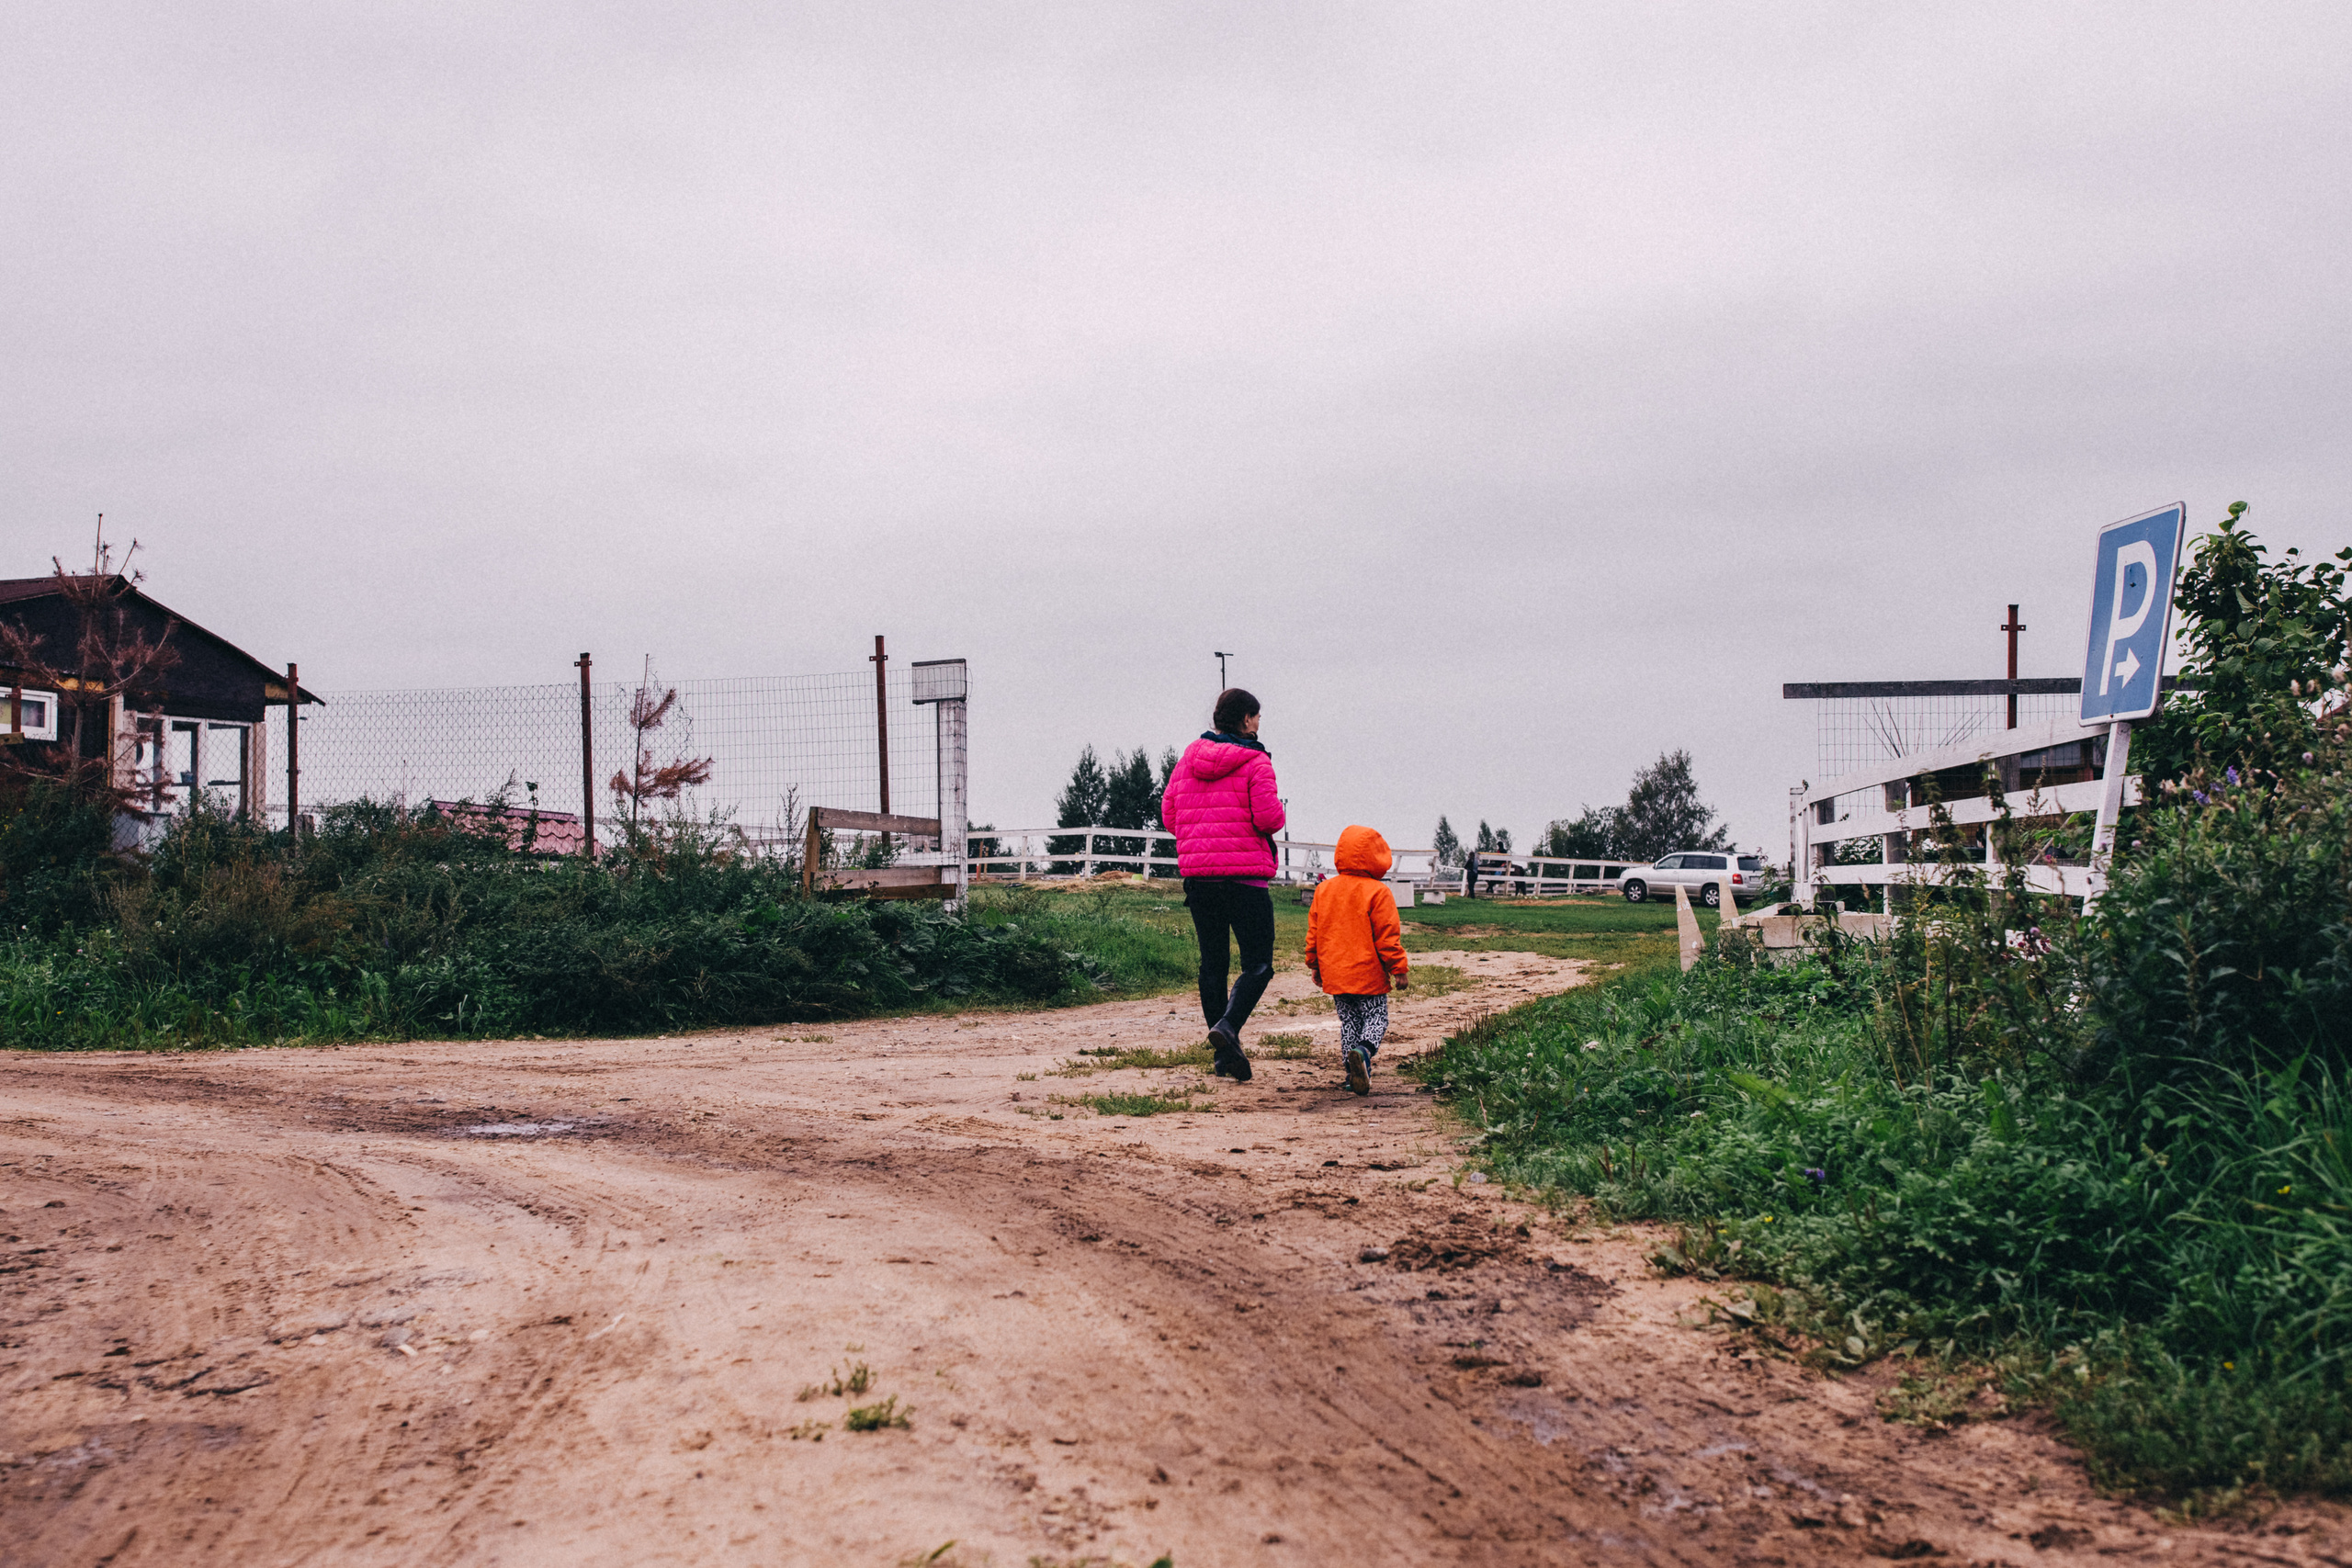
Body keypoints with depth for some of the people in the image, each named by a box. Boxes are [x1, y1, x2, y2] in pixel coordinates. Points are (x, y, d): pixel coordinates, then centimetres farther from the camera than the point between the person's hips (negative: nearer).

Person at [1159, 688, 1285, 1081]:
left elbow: (1169, 815, 11)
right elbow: (1269, 819, -14)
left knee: (1212, 961, 11)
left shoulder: (1190, 757, 11)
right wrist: (1277, 808, 8)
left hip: (1197, 872, 6)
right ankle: (1228, 1027, -24)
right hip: (1245, 872, -6)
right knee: (1258, 964, 0)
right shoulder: (1255, 762, -6)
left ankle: (1223, 1055, 12)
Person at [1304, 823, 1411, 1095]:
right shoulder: (1378, 892, -9)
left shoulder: (1324, 890, 7)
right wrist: (1399, 969, -3)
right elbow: (1388, 937, -10)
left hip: (1334, 972, 5)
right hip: (1368, 973, -5)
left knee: (1348, 1020, 13)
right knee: (1376, 1017, 3)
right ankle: (1363, 1050, -27)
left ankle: (1354, 1074, 7)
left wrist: (1314, 965, 21)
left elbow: (1313, 932, 12)